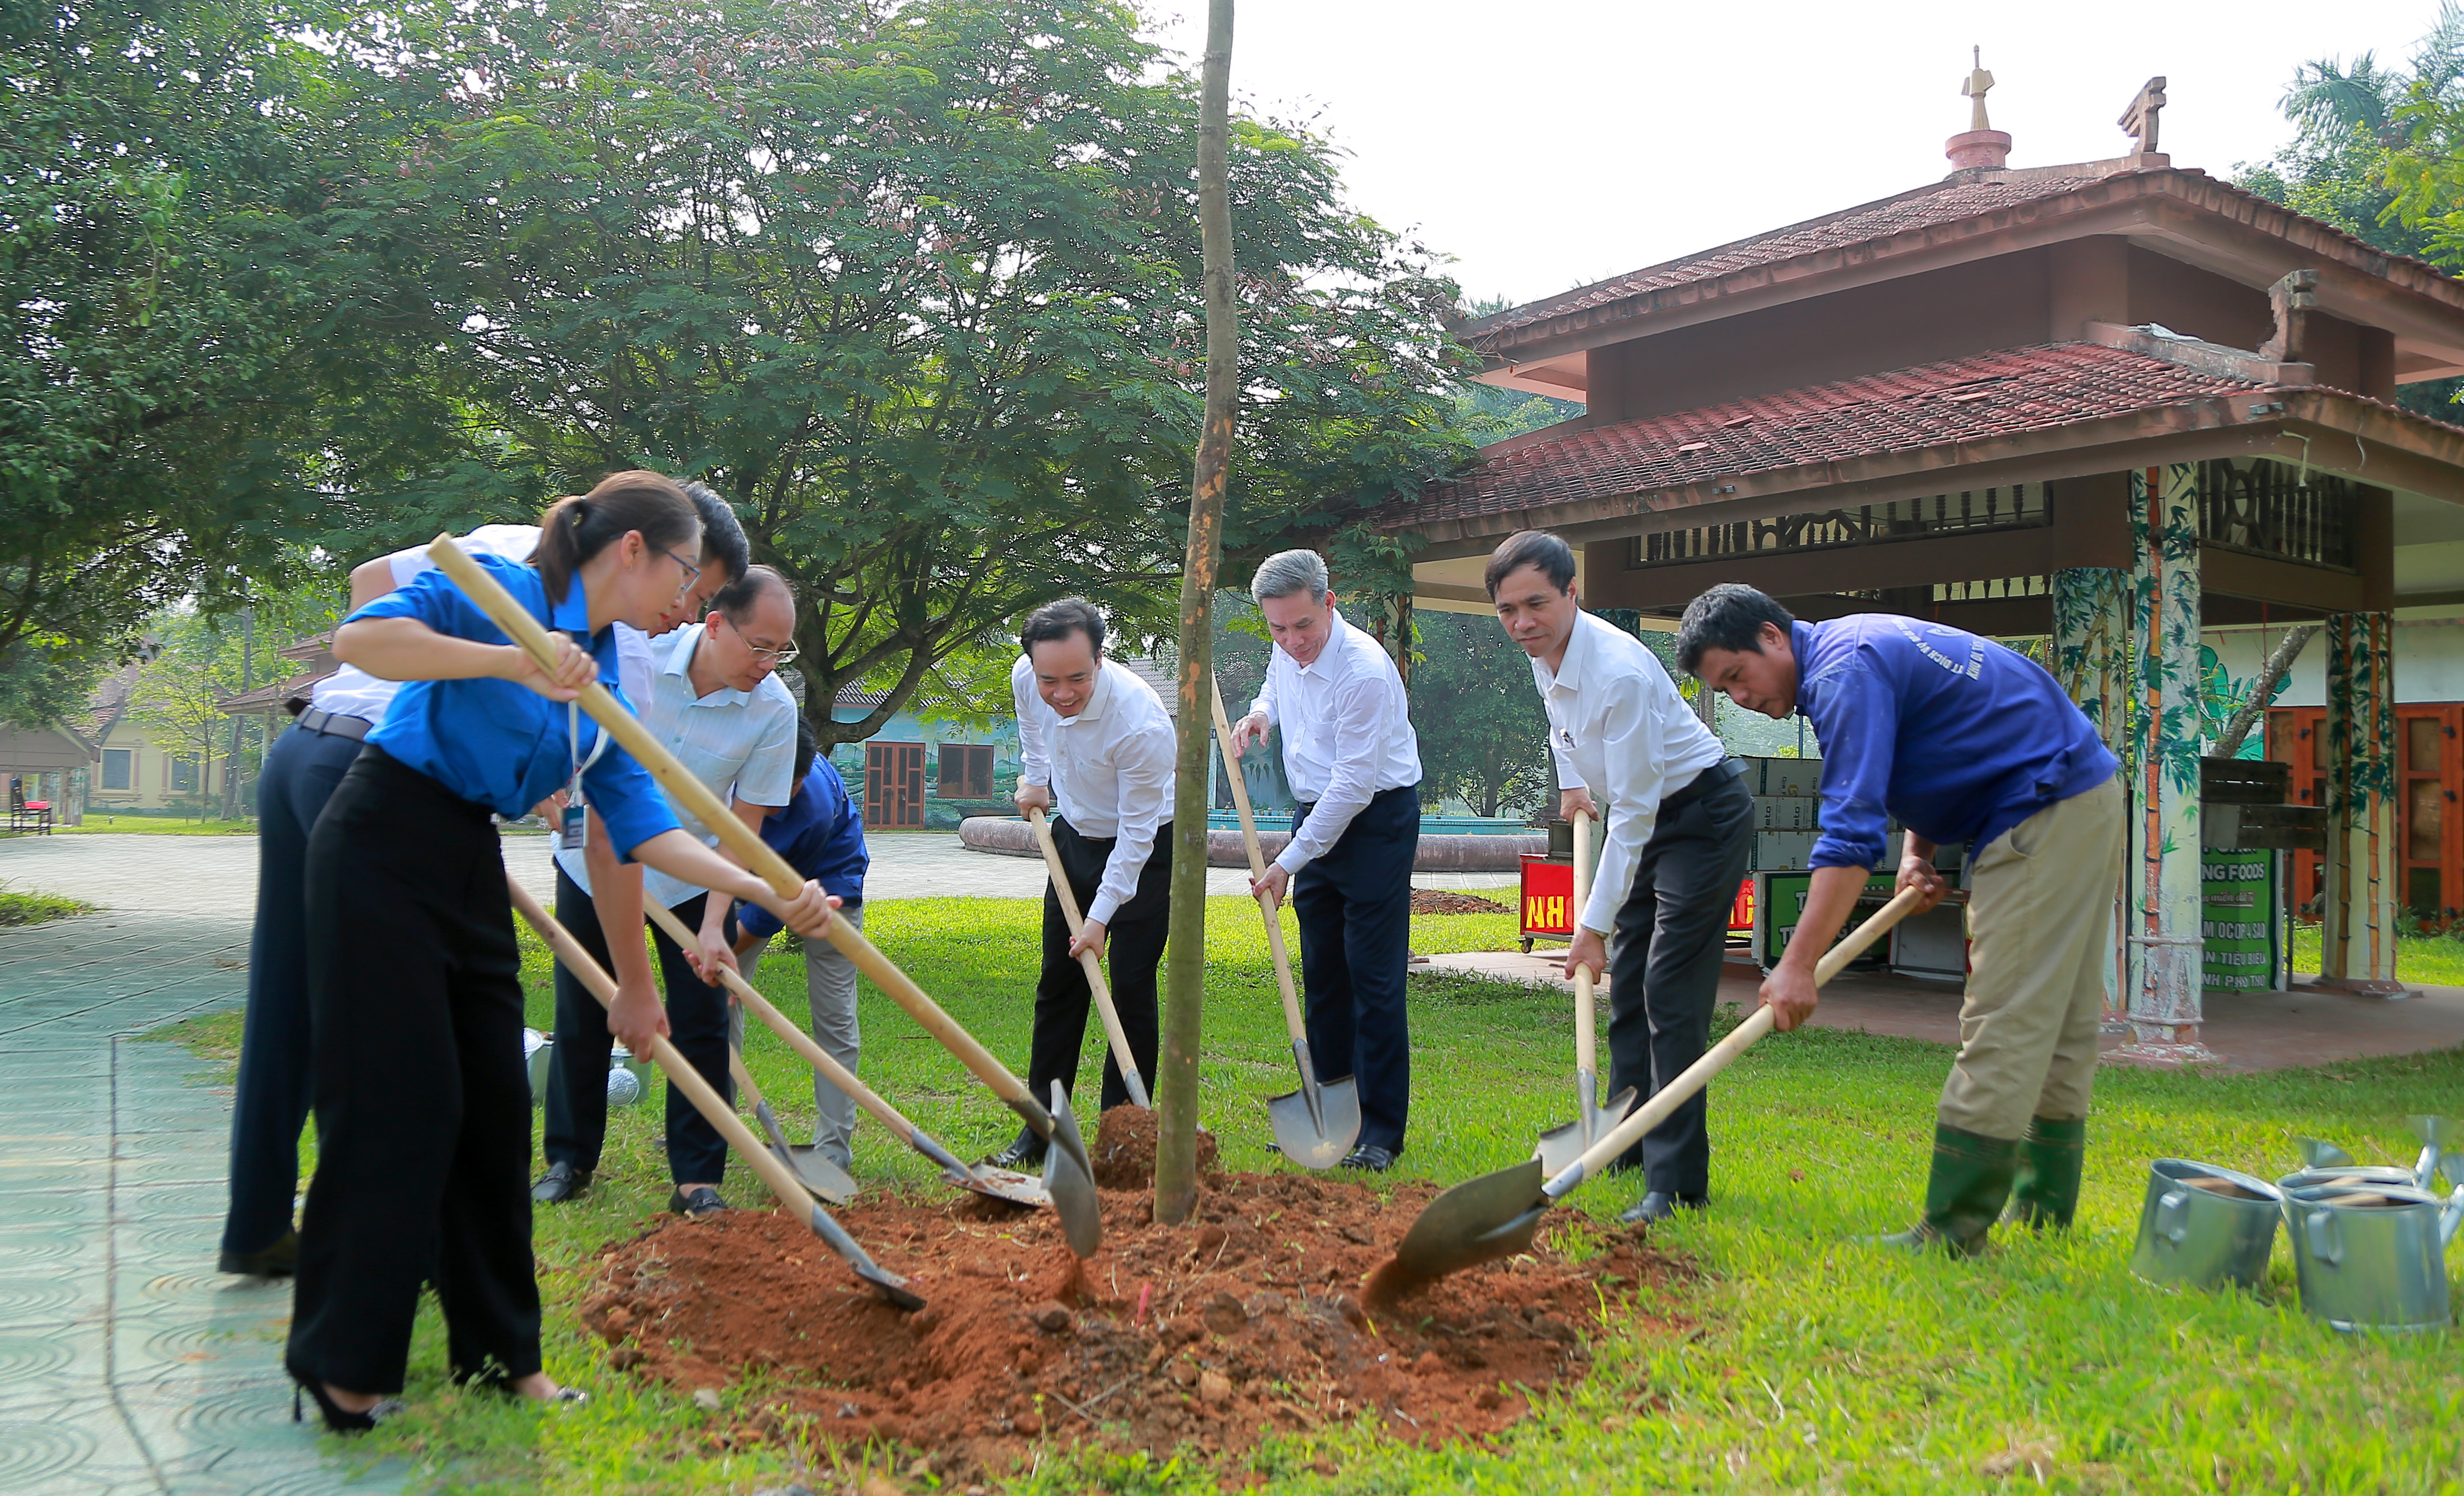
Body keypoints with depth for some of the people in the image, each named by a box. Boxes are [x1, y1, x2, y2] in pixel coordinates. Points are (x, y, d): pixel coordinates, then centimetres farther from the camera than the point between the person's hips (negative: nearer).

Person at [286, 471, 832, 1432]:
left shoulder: (605, 675, 10)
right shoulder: (499, 589, -11)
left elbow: (639, 824, 4)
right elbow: (358, 638, -26)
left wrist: (765, 893, -4)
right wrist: (515, 662, -33)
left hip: (472, 874, 8)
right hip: (378, 855, -8)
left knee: (494, 1109, 8)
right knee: (397, 1105, -5)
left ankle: (498, 1351, 20)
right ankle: (341, 1363, 11)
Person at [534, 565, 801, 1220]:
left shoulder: (774, 709, -21)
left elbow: (744, 827, -16)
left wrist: (714, 925, -23)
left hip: (691, 877, 0)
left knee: (702, 1025, -4)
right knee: (581, 1018, 6)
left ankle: (698, 1179, 4)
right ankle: (568, 1160, 23)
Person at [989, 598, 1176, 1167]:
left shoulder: (1143, 724, -36)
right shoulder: (1025, 679, -19)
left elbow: (1137, 832, -26)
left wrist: (1101, 916, -23)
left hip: (1144, 849, -6)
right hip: (1074, 835, 6)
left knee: (1132, 990, -8)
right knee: (1058, 983, 8)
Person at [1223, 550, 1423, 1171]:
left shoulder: (1365, 671, -25)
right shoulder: (1287, 650, 0)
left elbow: (1354, 786, -23)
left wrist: (1290, 862, -18)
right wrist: (1261, 713, 3)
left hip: (1376, 820, -8)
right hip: (1316, 813, 8)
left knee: (1374, 976, -7)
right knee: (1321, 973, 10)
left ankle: (1381, 1129, 0)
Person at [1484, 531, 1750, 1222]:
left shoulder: (1619, 672, -31)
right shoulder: (1543, 650, -4)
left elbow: (1634, 814, -30)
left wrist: (1594, 924, -29)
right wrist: (1572, 781, 16)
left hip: (1703, 815, -9)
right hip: (1644, 817, 9)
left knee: (1671, 998, -15)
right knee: (1626, 989, 13)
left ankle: (1676, 1184, -13)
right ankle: (1628, 1145, 26)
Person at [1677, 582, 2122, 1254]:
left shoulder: (1845, 671, -19)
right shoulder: (1856, 649, 14)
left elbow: (1851, 832, -26)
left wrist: (1798, 965, -26)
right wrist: (1919, 852, 7)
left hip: (2047, 814, -11)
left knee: (2006, 1022, -11)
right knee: (2058, 1022, 12)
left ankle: (1954, 1231, -10)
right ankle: (2044, 1210, 19)